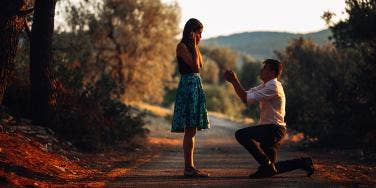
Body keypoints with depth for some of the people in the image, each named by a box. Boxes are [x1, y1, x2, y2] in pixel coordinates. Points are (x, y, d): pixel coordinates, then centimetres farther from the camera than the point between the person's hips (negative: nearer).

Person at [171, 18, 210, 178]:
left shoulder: (191, 47, 17)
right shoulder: (182, 46, -8)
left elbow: (200, 64, 13)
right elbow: (194, 65, -15)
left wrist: (196, 46, 12)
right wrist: (194, 45, -12)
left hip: (196, 86, 10)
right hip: (188, 85, -10)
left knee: (191, 130, 9)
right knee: (190, 130, -10)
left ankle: (190, 167, 12)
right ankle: (188, 167, -8)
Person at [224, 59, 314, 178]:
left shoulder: (273, 87, -16)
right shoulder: (265, 86, 15)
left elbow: (247, 99, -21)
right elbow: (245, 96, 11)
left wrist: (235, 81, -16)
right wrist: (233, 82, -1)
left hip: (274, 129, -10)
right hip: (270, 129, 10)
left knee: (241, 134, -24)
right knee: (271, 169, 13)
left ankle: (266, 165, -18)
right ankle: (303, 163, 23)